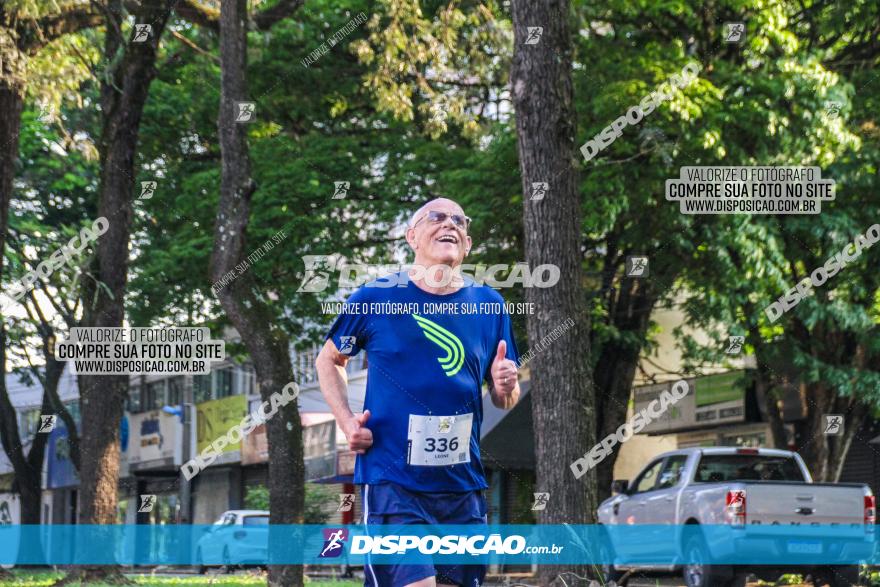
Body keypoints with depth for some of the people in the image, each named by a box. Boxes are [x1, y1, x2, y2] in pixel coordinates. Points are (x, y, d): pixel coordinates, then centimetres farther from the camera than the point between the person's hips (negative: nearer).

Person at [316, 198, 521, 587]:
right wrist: (346, 421, -1)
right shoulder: (374, 299, -3)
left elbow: (504, 401, 13)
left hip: (463, 485, 4)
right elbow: (328, 360, 13)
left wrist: (505, 387, -10)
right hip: (393, 482, -4)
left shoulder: (489, 306, 6)